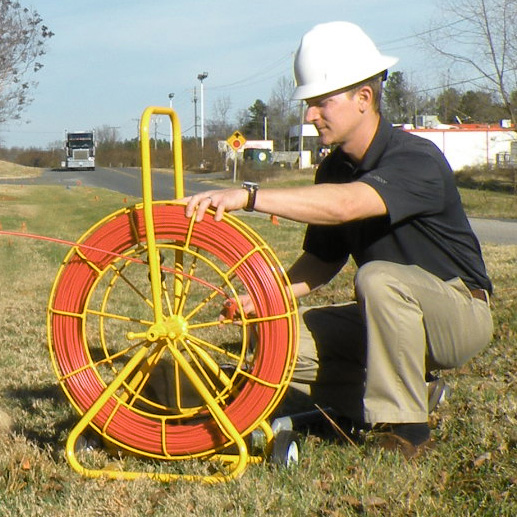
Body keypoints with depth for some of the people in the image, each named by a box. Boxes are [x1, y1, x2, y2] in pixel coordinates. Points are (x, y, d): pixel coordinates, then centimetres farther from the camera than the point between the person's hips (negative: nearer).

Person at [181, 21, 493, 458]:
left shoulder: (417, 160, -24)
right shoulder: (335, 168, 2)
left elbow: (345, 205, -43)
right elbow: (323, 259, 6)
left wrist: (248, 196, -48)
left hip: (459, 311, -7)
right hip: (388, 317, 7)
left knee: (379, 279, -37)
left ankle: (406, 428, -22)